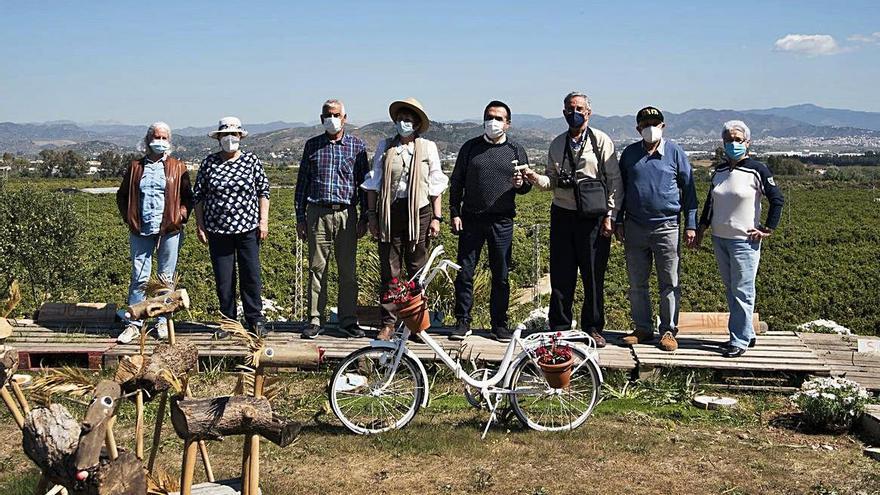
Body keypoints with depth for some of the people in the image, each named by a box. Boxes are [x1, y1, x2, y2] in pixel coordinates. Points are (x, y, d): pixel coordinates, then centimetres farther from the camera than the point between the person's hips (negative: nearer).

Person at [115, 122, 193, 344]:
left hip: (169, 231, 0)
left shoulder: (178, 167, 8)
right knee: (139, 278, 0)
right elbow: (122, 195, 17)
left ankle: (163, 322, 15)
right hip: (141, 232, 1)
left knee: (166, 279, 5)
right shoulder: (135, 167, 11)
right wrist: (128, 218, 4)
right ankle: (134, 324, 6)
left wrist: (181, 216, -7)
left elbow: (187, 196, 8)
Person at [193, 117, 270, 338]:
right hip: (218, 231, 1)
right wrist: (200, 226, 2)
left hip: (248, 228, -1)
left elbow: (263, 191, 6)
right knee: (223, 279, 5)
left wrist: (263, 221, -1)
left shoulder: (251, 160, 3)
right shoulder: (209, 162, 4)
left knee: (251, 275, 0)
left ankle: (255, 320, 13)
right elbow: (198, 195, 7)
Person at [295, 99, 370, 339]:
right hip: (317, 213, 1)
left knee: (348, 269, 3)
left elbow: (364, 183, 8)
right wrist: (300, 217, 6)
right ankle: (316, 320, 9)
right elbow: (302, 182, 11)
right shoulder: (312, 145, 10)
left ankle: (348, 319, 12)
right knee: (317, 268, 2)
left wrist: (364, 218, 3)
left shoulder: (357, 146, 7)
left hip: (346, 214, 0)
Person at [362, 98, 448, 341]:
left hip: (419, 211, -1)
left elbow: (436, 185, 8)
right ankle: (388, 323, 8)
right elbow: (374, 183, 11)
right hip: (390, 212, 1)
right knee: (389, 269, 2)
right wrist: (371, 214, 6)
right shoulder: (385, 147, 9)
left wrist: (436, 217, 2)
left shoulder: (428, 147, 8)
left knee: (417, 270, 2)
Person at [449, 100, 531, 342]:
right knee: (464, 272, 0)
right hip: (471, 220, 0)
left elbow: (527, 184, 13)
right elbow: (456, 182, 8)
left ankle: (500, 324, 15)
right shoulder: (470, 147, 8)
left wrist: (521, 184, -11)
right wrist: (454, 212, 0)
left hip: (502, 222, 0)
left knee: (501, 276, 5)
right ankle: (463, 322, 10)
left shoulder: (516, 150, 9)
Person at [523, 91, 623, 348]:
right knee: (561, 275, 6)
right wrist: (535, 178, -6)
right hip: (562, 215, 4)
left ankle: (593, 328, 15)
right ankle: (559, 327, 16)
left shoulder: (601, 141, -1)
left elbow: (615, 181, -2)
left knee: (594, 275, 3)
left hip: (593, 217, -3)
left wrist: (610, 216, -8)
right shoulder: (557, 144, 12)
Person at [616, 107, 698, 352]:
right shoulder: (629, 153, 7)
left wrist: (691, 224, 1)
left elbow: (688, 189, 4)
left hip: (666, 227, -3)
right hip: (634, 228, 3)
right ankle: (643, 329, 20)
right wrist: (619, 221, 10)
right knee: (637, 283, 8)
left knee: (669, 283, 1)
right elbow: (620, 187, 15)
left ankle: (668, 331, 12)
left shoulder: (675, 152, 0)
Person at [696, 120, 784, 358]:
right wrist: (702, 227, 16)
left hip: (745, 240, -6)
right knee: (731, 290, 11)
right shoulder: (719, 171, 10)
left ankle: (739, 340, 2)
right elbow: (710, 201, 21)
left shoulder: (757, 170, -8)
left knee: (742, 291, -4)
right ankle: (747, 333, 22)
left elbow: (777, 200, -6)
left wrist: (767, 229, -8)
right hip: (719, 238, 6)